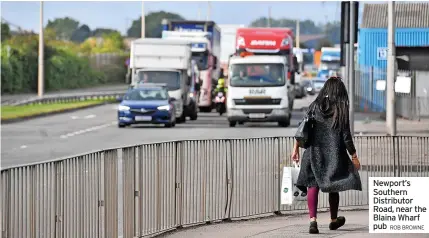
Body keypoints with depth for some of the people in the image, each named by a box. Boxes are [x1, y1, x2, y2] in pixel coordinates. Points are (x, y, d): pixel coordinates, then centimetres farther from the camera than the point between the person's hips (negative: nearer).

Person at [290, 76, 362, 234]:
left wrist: (296, 148, 10)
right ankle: (334, 220, 31)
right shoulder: (341, 109, -3)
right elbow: (346, 136, -4)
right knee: (333, 186, 14)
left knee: (312, 185, -1)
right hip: (334, 153, -1)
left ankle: (312, 219, -20)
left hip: (314, 151, 1)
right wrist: (354, 156, 3)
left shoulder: (314, 106, 3)